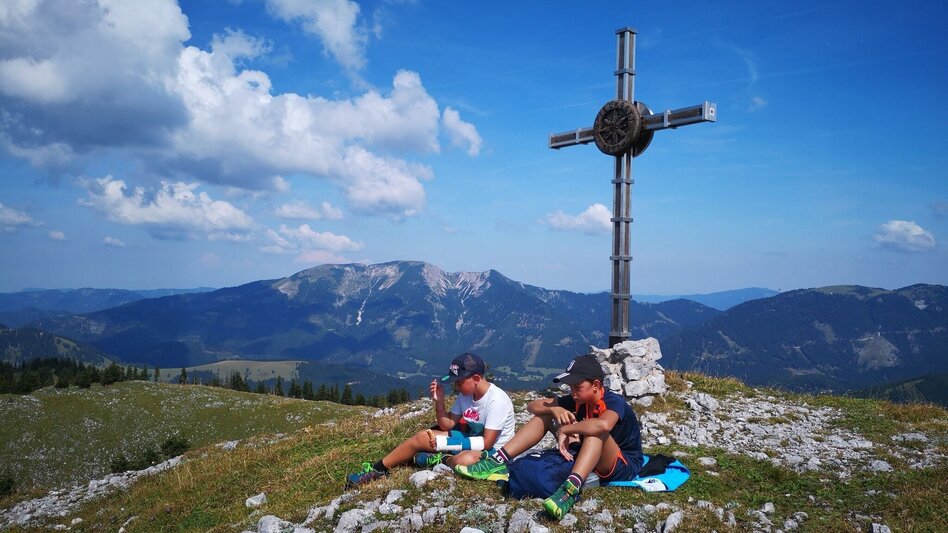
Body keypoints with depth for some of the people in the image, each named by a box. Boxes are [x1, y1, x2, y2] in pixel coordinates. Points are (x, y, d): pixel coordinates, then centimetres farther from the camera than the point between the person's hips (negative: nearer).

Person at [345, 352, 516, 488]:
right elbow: (447, 425, 3)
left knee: (464, 460, -41)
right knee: (422, 437, -6)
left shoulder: (497, 400, -26)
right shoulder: (465, 395, -2)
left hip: (492, 450, -7)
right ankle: (377, 470, 3)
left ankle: (440, 460, -7)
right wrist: (439, 402, -16)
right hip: (470, 439, 7)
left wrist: (444, 443, -26)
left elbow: (487, 443, -26)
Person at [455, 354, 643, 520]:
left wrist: (564, 430, -35)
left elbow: (603, 425, -50)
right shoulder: (579, 400, -4)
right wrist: (554, 410, -25)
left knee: (596, 431, -39)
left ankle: (570, 489, -57)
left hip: (624, 465, -7)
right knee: (546, 414, -3)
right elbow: (533, 405, -3)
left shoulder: (613, 402, -24)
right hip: (589, 458, 7)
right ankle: (498, 461, -17)